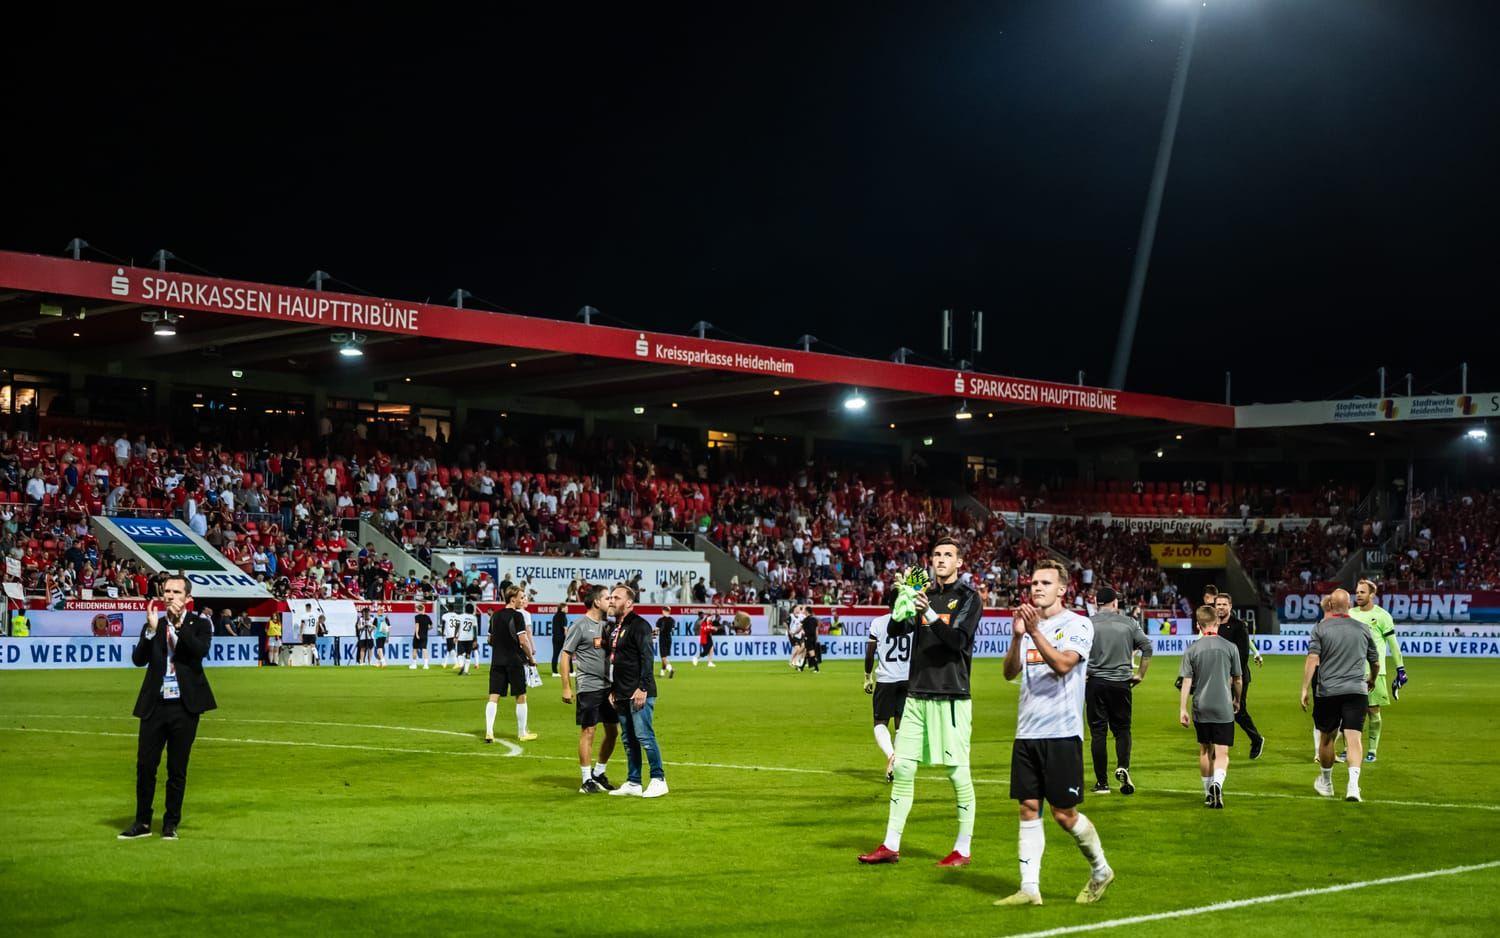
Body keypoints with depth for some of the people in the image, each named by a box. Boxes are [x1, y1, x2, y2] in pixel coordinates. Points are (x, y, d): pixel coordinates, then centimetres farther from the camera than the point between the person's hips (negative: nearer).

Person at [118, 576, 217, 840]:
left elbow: (201, 650, -16)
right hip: (155, 706, 2)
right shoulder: (153, 625, 9)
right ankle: (142, 823, 14)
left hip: (185, 707, -2)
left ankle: (171, 824, 15)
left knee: (177, 769, 5)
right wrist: (152, 630, -16)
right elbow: (138, 660, -3)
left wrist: (179, 623, -17)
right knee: (145, 766, 3)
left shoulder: (199, 624, 3)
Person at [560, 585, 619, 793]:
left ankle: (599, 773, 25)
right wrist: (566, 688, -11)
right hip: (588, 687, -7)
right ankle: (587, 780, 6)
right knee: (588, 731, -2)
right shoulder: (579, 626, -7)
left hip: (609, 685, 7)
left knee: (613, 732, 9)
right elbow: (565, 656, -7)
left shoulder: (606, 625, 12)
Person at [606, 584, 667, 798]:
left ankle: (658, 780, -3)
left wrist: (643, 688, -21)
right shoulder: (615, 628, 18)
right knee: (628, 740, 11)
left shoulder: (639, 626, -9)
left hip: (639, 693, -9)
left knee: (644, 736, -10)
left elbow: (646, 658, -16)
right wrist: (612, 690, 18)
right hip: (622, 695, 9)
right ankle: (633, 783, 16)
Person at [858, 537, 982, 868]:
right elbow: (893, 630, 4)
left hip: (951, 697, -5)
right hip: (917, 695, 5)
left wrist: (930, 615, -29)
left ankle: (963, 849, 7)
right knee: (902, 768, 5)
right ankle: (891, 846, 11)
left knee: (958, 773, -3)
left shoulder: (968, 598, -2)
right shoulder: (925, 594, 13)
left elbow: (958, 640, -16)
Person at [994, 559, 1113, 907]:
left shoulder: (1078, 625, -4)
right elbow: (1010, 672, 3)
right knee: (1028, 809, 2)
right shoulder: (1029, 624, 13)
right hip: (1027, 732, 5)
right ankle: (1029, 888, 5)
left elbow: (1062, 664, -19)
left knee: (1064, 813, -2)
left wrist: (1035, 632, -28)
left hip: (1061, 733, -5)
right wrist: (1017, 637, -12)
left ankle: (1100, 870, 20)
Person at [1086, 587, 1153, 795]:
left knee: (1098, 732, 3)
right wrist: (1141, 675, 11)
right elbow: (1147, 647, 3)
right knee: (1122, 729, 12)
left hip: (1095, 683, -1)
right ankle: (1123, 767, -12)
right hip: (1121, 683, 1)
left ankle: (1101, 782, 4)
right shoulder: (1129, 623, 4)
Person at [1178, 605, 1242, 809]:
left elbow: (1186, 681, -4)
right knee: (1222, 753, -2)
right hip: (1224, 708, -2)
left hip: (1200, 708, 2)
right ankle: (1217, 784, -28)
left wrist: (1182, 708, 1)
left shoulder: (1192, 649, -2)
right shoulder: (1230, 648, -3)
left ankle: (1208, 792, 24)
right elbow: (1237, 680, 5)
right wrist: (1237, 700, 23)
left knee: (1205, 751, 16)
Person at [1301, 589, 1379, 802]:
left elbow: (1312, 659, -10)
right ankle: (1353, 784, -21)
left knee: (1326, 737, 14)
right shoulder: (1363, 629, 8)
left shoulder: (1321, 628, -1)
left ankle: (1326, 783, 30)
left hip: (1328, 691, -1)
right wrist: (1371, 680, 37)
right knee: (1354, 737, -4)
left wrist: (1305, 689, -9)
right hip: (1357, 690, 1)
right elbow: (1375, 663, 17)